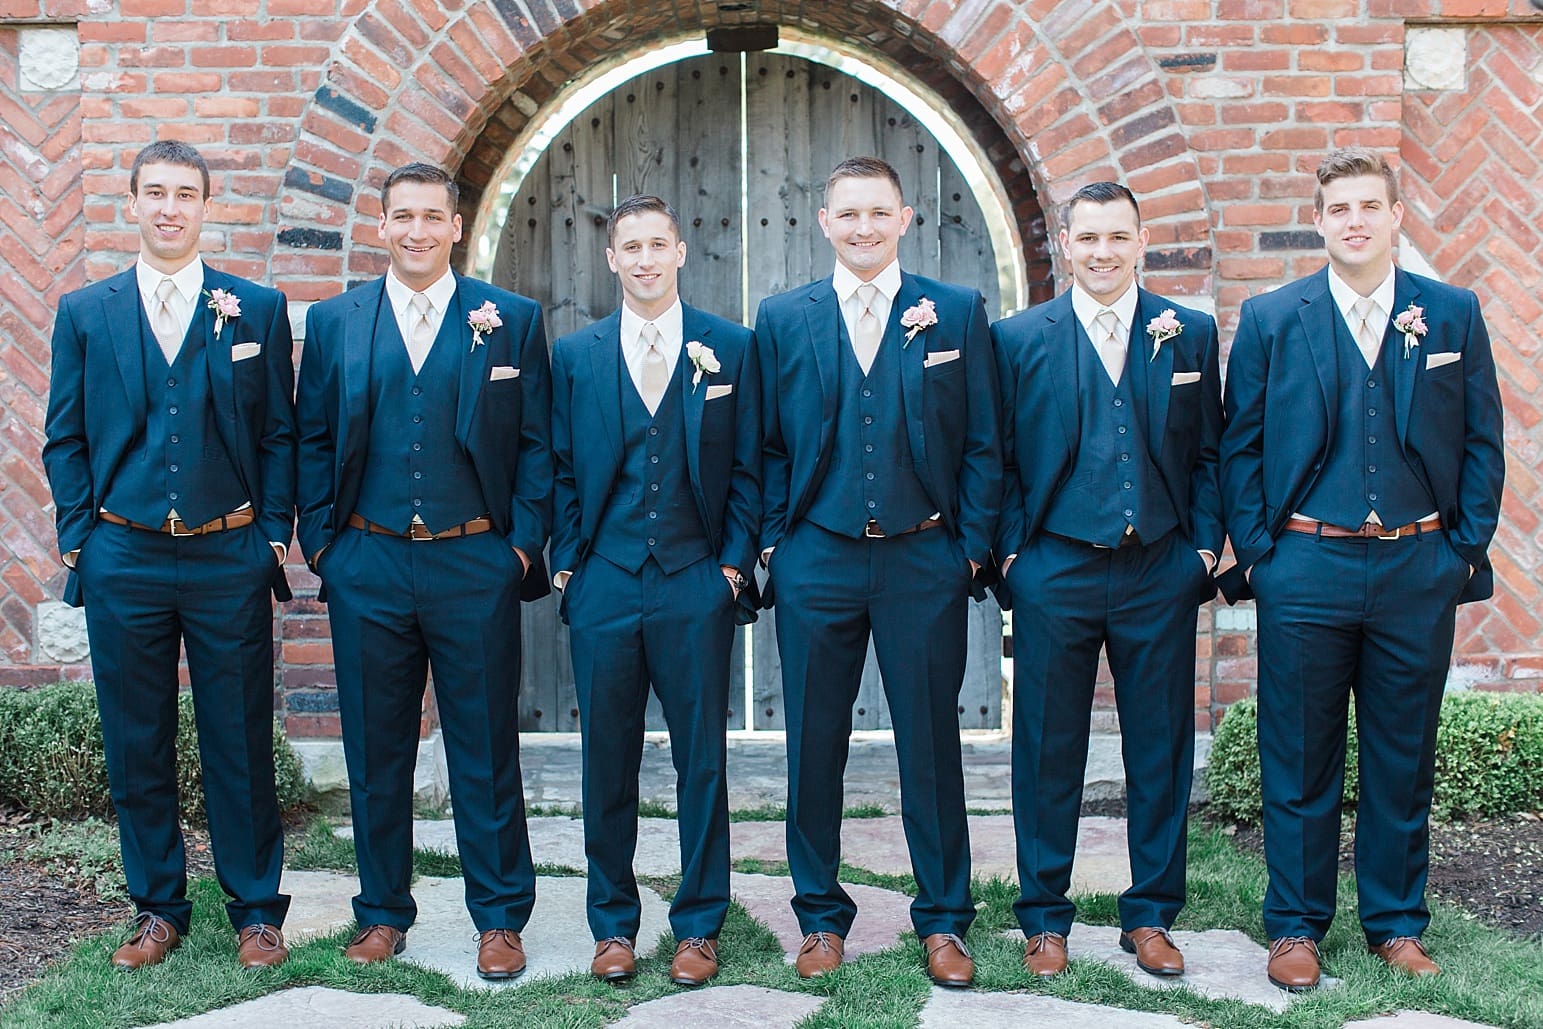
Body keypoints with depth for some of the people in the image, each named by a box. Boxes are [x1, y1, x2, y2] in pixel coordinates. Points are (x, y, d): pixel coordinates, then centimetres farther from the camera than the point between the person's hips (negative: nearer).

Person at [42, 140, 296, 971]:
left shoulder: (258, 309, 5)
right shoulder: (84, 312, 8)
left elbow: (280, 433, 5)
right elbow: (64, 439, 9)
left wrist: (275, 534, -2)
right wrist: (77, 538, 1)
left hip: (229, 559, -1)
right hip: (123, 560, 2)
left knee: (241, 745, 5)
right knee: (136, 747, 9)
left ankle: (256, 910, 17)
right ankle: (157, 908, 23)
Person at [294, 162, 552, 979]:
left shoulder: (512, 320, 4)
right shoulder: (333, 321, 8)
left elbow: (537, 445, 3)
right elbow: (313, 443, 10)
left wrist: (525, 542, -5)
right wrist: (320, 542, 2)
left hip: (475, 566, -2)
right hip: (366, 568, 2)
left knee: (486, 752, 5)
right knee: (375, 752, 10)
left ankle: (500, 918, 17)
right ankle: (383, 913, 24)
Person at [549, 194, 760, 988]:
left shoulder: (730, 348, 5)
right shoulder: (575, 354, 8)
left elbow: (746, 468, 5)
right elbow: (562, 469, 10)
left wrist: (733, 563, -2)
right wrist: (566, 560, 2)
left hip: (697, 585, -1)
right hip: (603, 585, 1)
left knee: (702, 762, 5)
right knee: (607, 764, 7)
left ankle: (698, 926, 17)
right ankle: (613, 923, 20)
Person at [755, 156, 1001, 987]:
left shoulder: (957, 312, 4)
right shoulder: (782, 318, 7)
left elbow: (982, 444, 4)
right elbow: (767, 446, 9)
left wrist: (973, 546, -2)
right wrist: (771, 543, 2)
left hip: (923, 560, -1)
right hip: (817, 561, 1)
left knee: (931, 746, 5)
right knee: (813, 748, 7)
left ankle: (943, 920, 19)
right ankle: (821, 917, 22)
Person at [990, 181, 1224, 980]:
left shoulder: (1190, 334, 7)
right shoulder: (1017, 338, 3)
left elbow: (1208, 454, 9)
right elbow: (1000, 459, 5)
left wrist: (1205, 545, 1)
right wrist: (1010, 550, -3)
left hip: (1160, 575, 2)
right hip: (1055, 571, -1)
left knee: (1160, 750, 8)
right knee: (1047, 751, 6)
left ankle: (1150, 916, 22)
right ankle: (1045, 916, 19)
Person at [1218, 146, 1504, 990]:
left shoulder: (1453, 315, 6)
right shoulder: (1269, 319, 3)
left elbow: (1482, 443, 8)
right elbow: (1239, 446, 4)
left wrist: (1467, 546, 0)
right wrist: (1254, 553, -2)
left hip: (1418, 571, 2)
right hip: (1307, 570, -1)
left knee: (1404, 759, 10)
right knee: (1299, 760, 5)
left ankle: (1396, 922, 24)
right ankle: (1294, 926, 17)